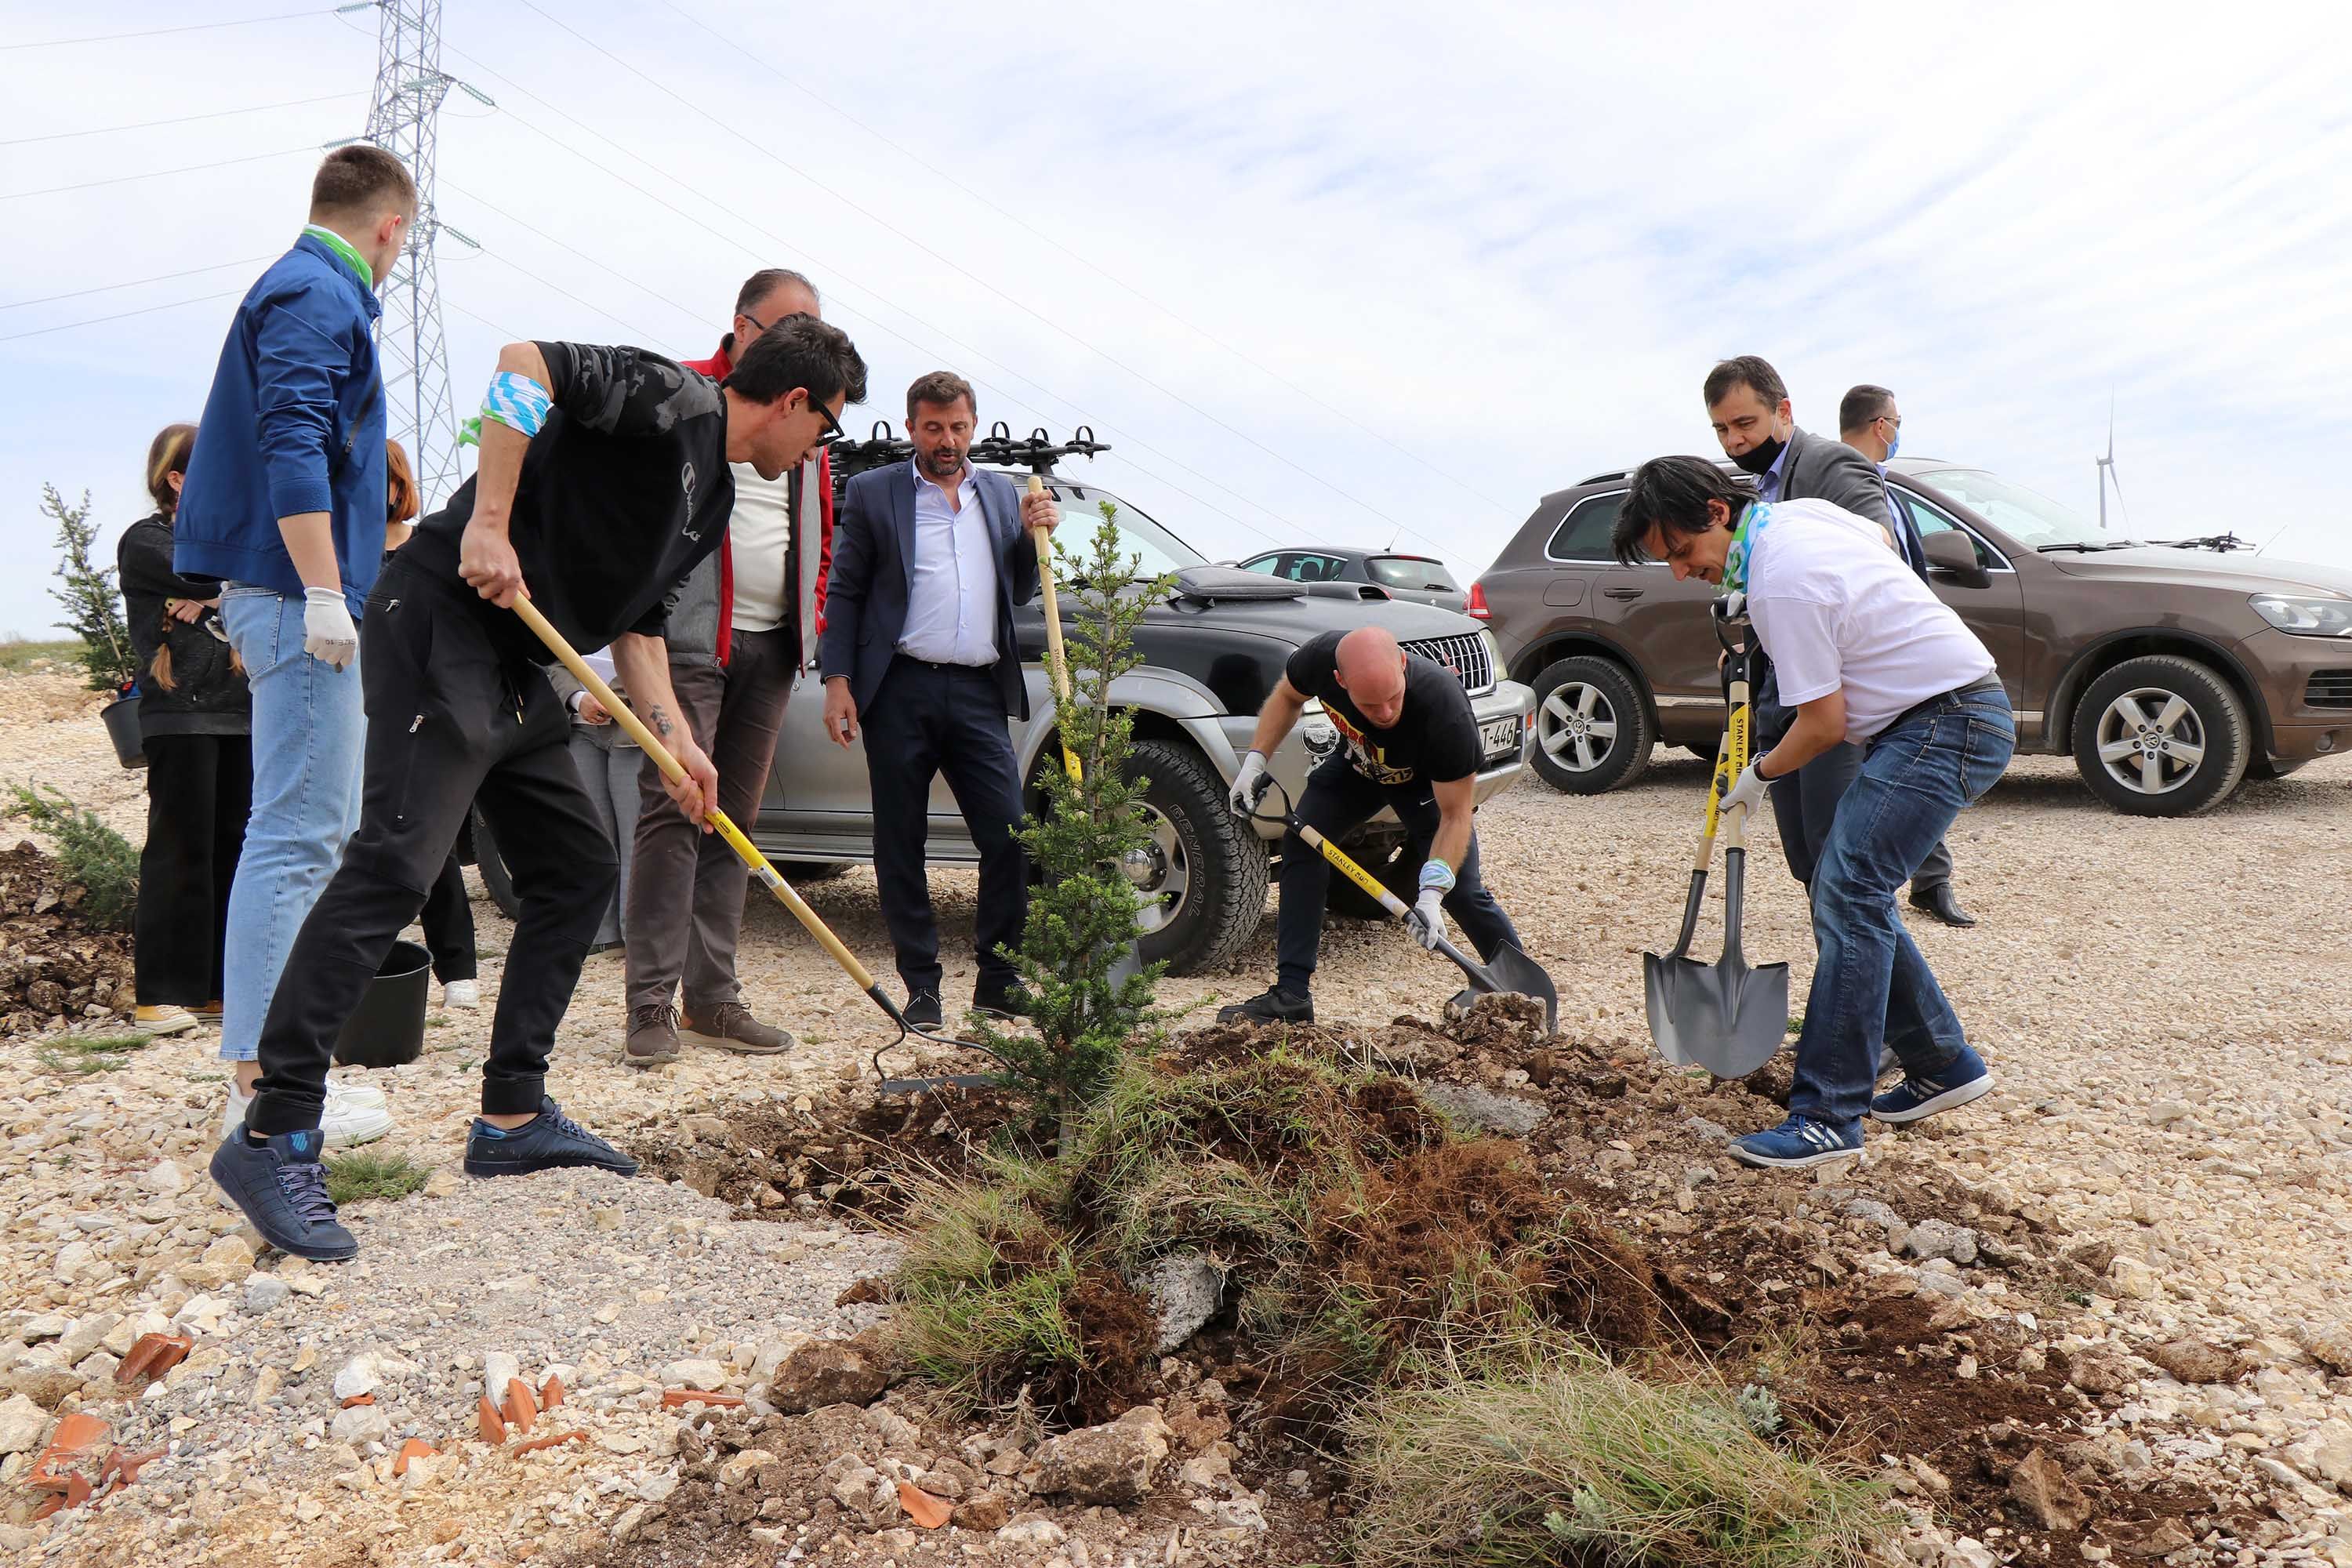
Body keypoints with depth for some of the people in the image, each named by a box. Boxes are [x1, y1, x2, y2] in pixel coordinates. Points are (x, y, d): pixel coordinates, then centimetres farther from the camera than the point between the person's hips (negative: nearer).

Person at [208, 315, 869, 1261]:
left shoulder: (712, 498, 20)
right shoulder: (675, 400, -8)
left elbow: (635, 620, 22)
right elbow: (526, 363, -21)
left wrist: (675, 741, 11)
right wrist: (488, 521, -26)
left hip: (517, 668, 10)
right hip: (444, 623, -10)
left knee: (578, 871, 10)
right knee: (397, 863, -16)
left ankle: (513, 1117, 16)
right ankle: (274, 1137, -10)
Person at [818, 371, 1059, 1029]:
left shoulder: (1002, 494, 18)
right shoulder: (872, 493, 8)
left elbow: (1021, 594, 20)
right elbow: (843, 593, 5)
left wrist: (1033, 536, 2)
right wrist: (838, 680, -4)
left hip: (979, 692, 2)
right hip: (900, 691, -2)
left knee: (1009, 834, -4)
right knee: (901, 844, 3)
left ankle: (998, 980, 9)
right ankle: (922, 985, 14)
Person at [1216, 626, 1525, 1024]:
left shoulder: (1446, 710, -43)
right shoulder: (1320, 658, -34)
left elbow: (1455, 815, -32)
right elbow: (1287, 697, -6)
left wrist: (1431, 893, -41)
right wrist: (1255, 760, -15)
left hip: (1427, 781, -3)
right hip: (1356, 764, 4)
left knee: (1462, 892, -13)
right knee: (1300, 842, -13)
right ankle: (1292, 995, -8)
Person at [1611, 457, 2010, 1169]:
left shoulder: (1780, 582, -22)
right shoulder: (1802, 510, 6)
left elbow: (1823, 723, -18)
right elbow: (1884, 536, 29)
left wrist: (1760, 775, 2)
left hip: (1946, 723, -10)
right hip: (1960, 709, 10)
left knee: (1847, 897, -16)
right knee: (1851, 895, 11)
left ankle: (1827, 1118, -16)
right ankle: (1943, 1064, 22)